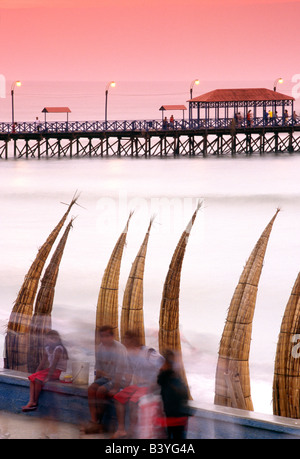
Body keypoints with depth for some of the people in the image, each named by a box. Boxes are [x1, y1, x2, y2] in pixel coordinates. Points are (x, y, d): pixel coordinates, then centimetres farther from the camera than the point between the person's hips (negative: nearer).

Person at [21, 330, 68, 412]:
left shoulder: (58, 348, -18)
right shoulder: (48, 348, 10)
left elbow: (54, 363, -24)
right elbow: (43, 362, 13)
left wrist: (48, 377, -27)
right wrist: (36, 372, 5)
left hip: (58, 371, -9)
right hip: (49, 369, 9)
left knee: (38, 380, -25)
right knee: (32, 378, -8)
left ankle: (35, 402, -11)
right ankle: (31, 402, -17)